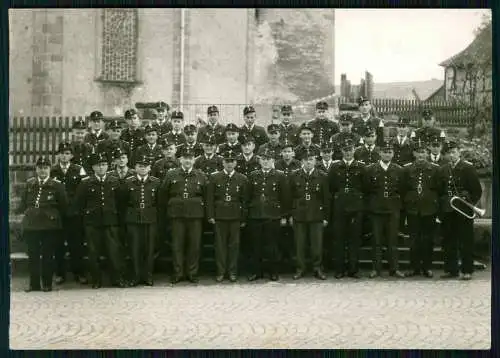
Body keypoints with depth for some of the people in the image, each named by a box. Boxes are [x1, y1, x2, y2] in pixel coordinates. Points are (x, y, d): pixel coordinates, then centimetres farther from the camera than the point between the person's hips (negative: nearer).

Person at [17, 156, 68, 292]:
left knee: (48, 255, 3)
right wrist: (23, 212, 3)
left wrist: (55, 217, 1)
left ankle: (47, 284, 12)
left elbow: (64, 206, 2)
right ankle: (34, 284, 14)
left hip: (50, 225, -3)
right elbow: (23, 203, 15)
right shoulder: (29, 184, 10)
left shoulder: (56, 185, -1)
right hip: (31, 224, 3)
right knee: (33, 255, 6)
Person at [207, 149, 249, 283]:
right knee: (220, 244, 3)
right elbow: (210, 199, 3)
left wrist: (244, 218, 2)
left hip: (235, 217, 0)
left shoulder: (242, 179, 4)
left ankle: (232, 272, 13)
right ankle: (220, 272, 12)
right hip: (219, 216, 0)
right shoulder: (214, 177, 4)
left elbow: (245, 200, 5)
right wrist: (210, 216, -3)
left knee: (234, 244, 4)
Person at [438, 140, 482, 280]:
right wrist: (442, 204, 6)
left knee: (466, 241, -1)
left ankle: (466, 270, 5)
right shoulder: (443, 170, 11)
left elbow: (477, 190, -3)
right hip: (448, 211, 4)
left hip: (464, 210, -4)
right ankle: (451, 269, 15)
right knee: (449, 241, 7)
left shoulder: (468, 167, -2)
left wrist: (471, 204, -9)